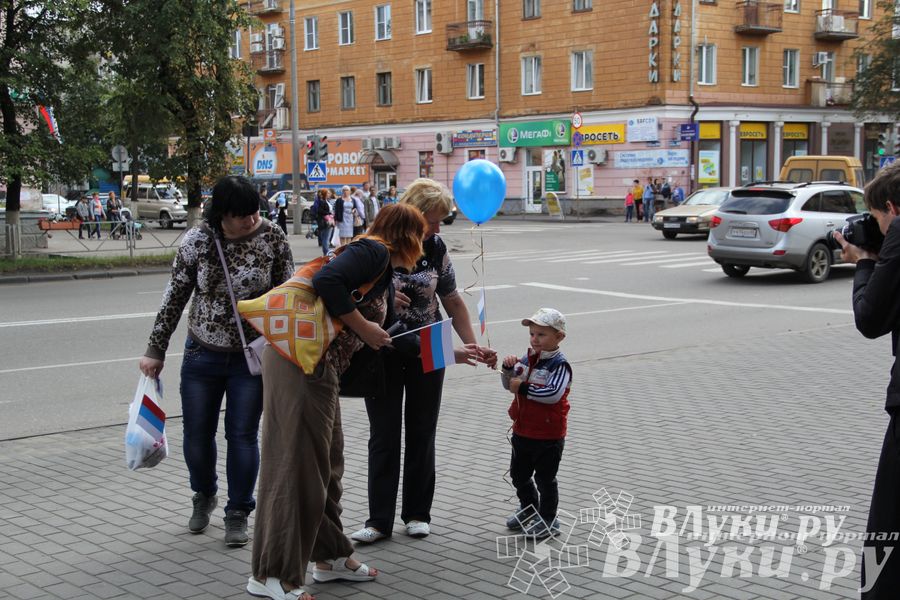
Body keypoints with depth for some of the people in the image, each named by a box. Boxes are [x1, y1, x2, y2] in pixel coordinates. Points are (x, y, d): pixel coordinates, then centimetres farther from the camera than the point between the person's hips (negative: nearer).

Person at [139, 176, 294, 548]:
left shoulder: (273, 239, -11)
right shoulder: (197, 241, -10)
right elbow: (175, 297, -1)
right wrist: (155, 350, 1)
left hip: (253, 357, -1)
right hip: (202, 355, 2)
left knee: (242, 435, 3)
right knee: (197, 434, 11)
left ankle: (238, 514, 21)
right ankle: (204, 496, 39)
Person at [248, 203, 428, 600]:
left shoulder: (384, 270, 23)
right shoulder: (373, 251, -6)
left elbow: (380, 342, 28)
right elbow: (326, 282, -21)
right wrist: (364, 327, -12)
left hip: (321, 370, 10)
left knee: (326, 466, 18)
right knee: (298, 467, -5)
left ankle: (330, 556, 32)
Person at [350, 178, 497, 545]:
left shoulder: (435, 248, -3)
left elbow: (453, 301, 5)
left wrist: (471, 346, -1)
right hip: (383, 353, -3)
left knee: (422, 433, 9)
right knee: (384, 436, 1)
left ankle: (417, 513, 22)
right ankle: (379, 521, 9)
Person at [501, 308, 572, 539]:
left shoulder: (559, 365, -18)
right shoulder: (527, 359, 3)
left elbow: (553, 394, -32)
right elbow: (509, 385, 10)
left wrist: (523, 388, -25)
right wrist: (508, 369, -10)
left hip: (548, 436, -8)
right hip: (522, 431, 8)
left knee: (545, 479, 6)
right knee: (519, 475, 21)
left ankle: (548, 520, 21)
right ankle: (529, 510, 42)